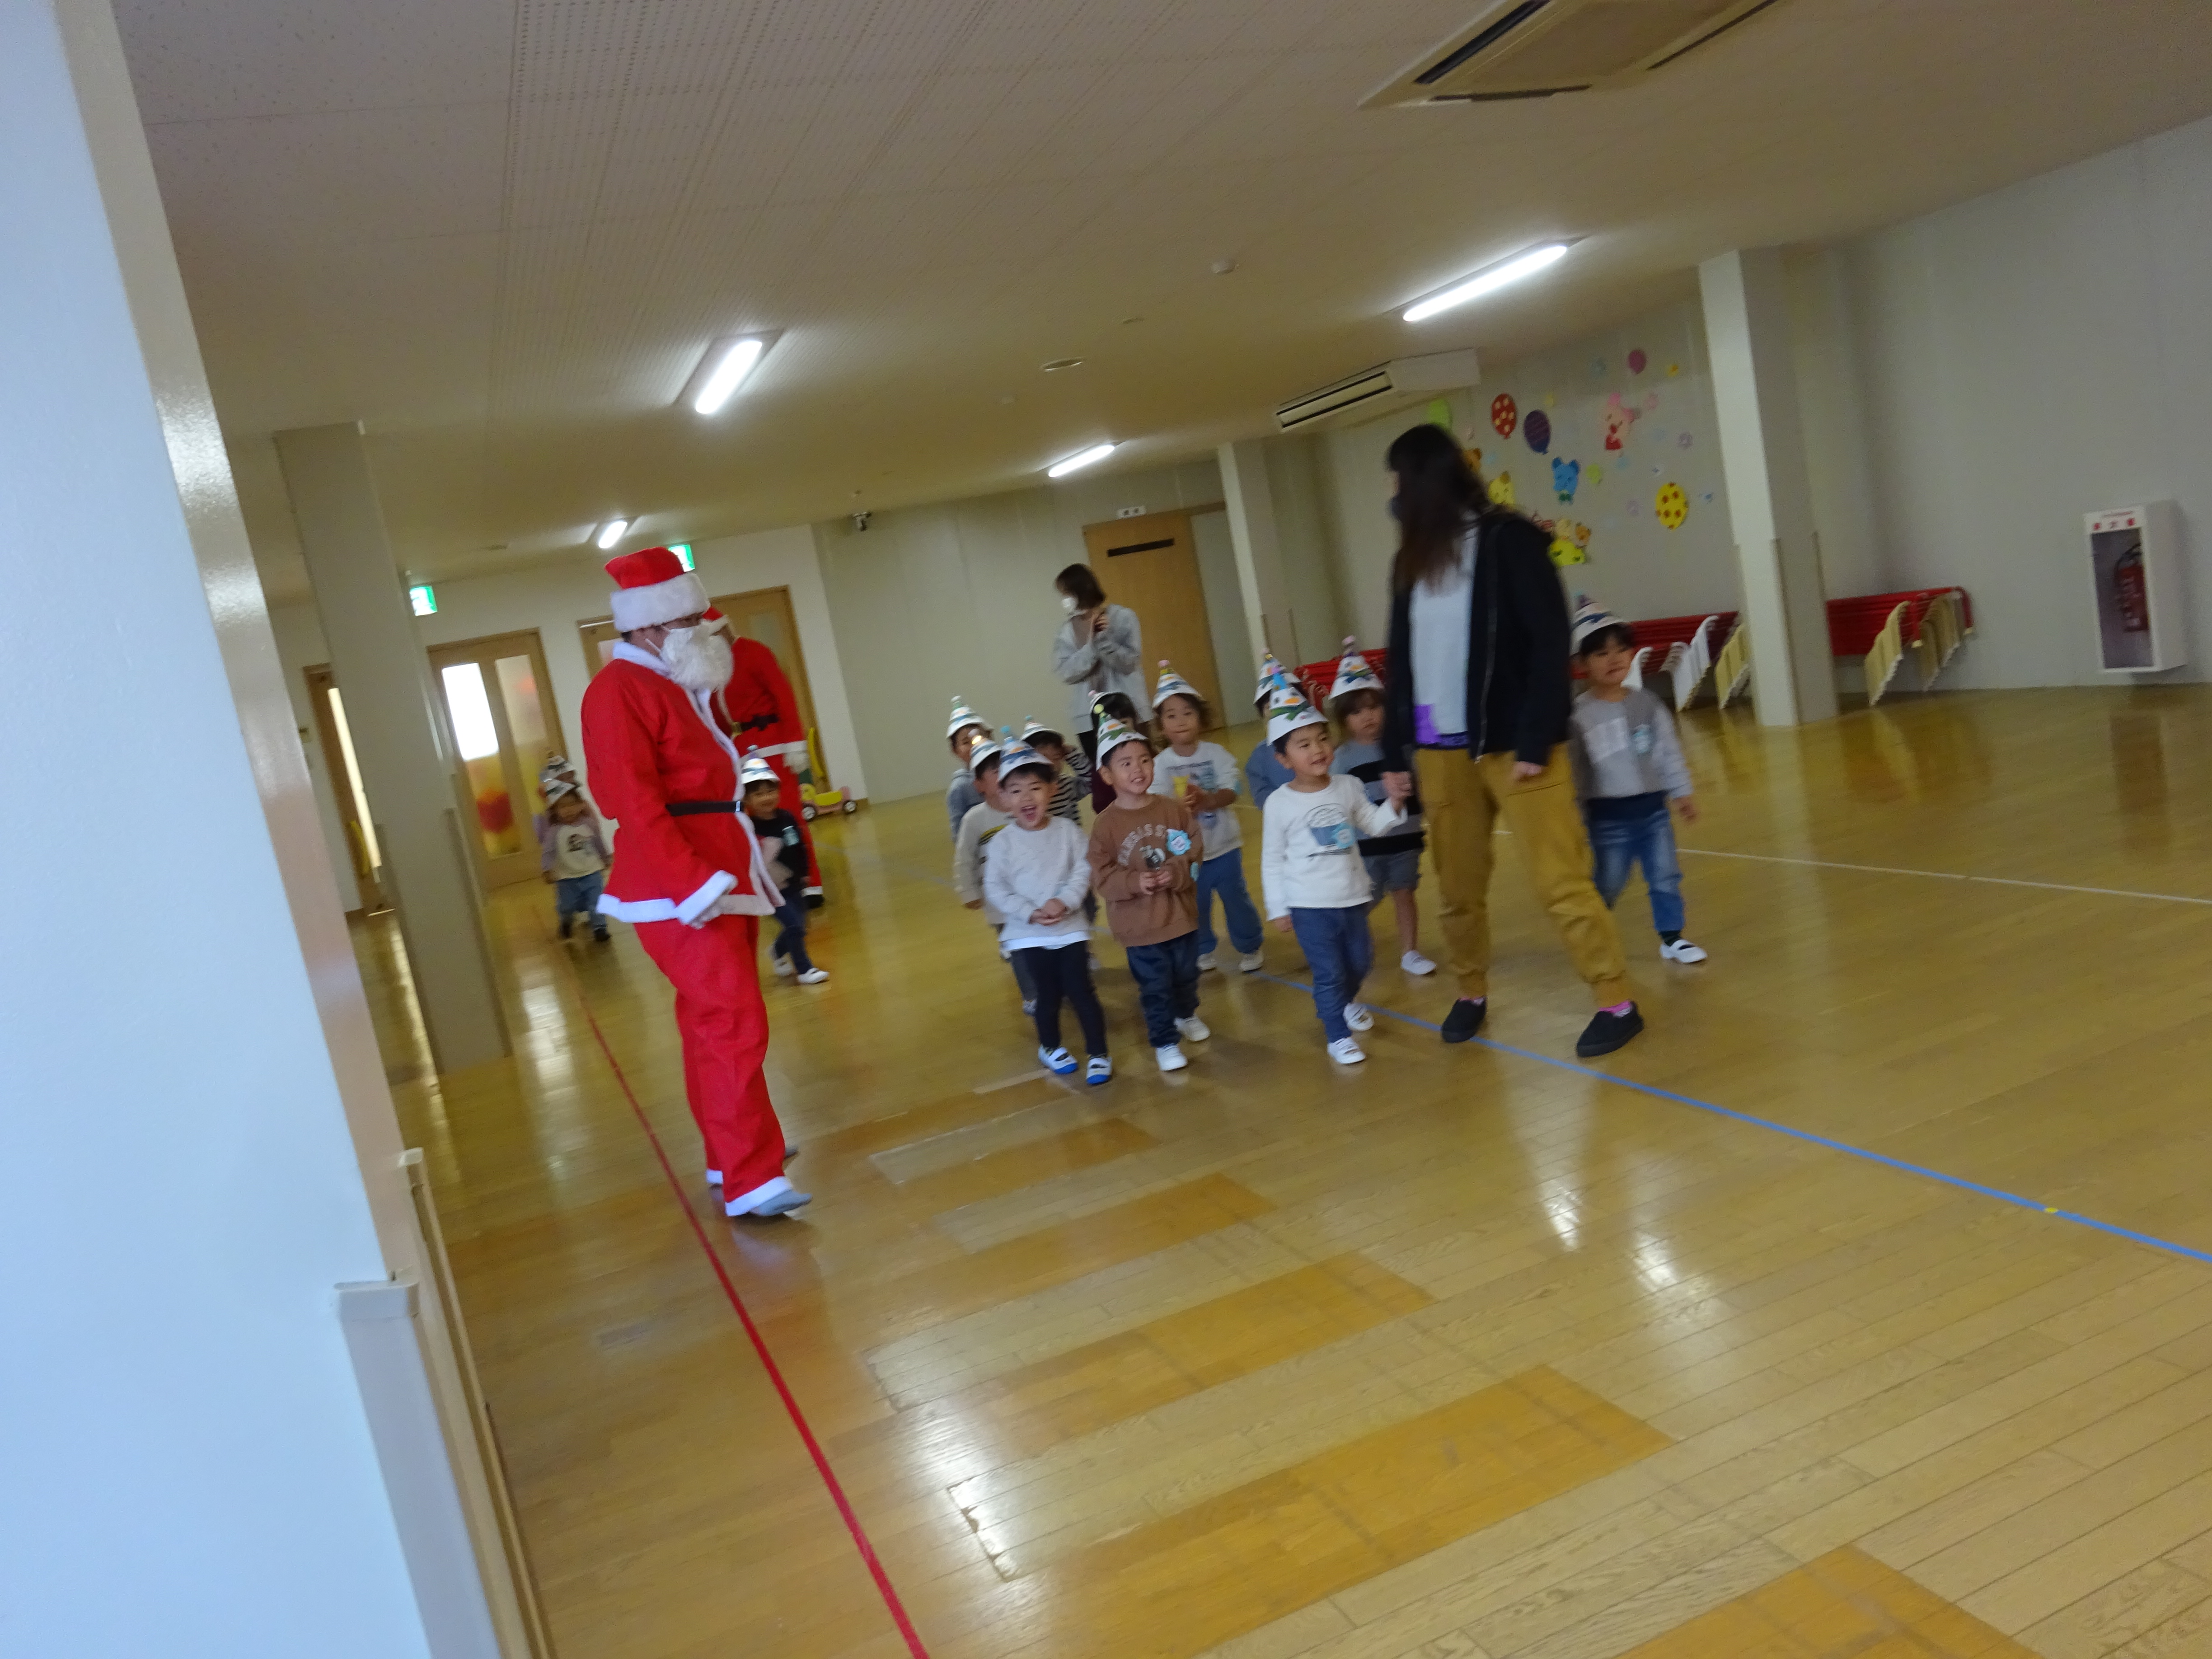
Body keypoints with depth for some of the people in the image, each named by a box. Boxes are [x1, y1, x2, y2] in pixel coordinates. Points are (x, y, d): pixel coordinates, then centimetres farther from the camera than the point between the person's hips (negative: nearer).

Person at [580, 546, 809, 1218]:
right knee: (735, 1024, -14)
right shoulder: (620, 691, -13)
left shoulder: (676, 686, 17)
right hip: (678, 893, -10)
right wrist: (697, 884, -27)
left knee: (712, 1025, 16)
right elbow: (636, 804, -22)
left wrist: (742, 867, 20)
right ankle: (751, 1182, -12)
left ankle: (727, 1157, 28)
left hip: (717, 877, 10)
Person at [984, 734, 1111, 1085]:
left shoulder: (1067, 831, -5)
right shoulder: (1003, 842, -7)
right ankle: (1049, 1046, 36)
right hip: (1028, 934, 0)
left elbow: (1083, 870, -7)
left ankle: (1098, 1053, 13)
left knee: (1080, 990, -1)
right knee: (1048, 994, 12)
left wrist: (1064, 901, -22)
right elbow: (995, 889, -7)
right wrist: (1029, 913, -16)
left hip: (1070, 927, 0)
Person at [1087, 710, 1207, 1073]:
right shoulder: (1106, 824, -11)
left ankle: (1187, 1015, 49)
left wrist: (1176, 874, -23)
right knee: (1155, 987, 6)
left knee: (1186, 975, 22)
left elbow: (1194, 852, -4)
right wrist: (1135, 882, -27)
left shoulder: (1174, 810, -5)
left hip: (1181, 915, 3)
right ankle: (1165, 1041, 23)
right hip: (1139, 925, -3)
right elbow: (1102, 875, -12)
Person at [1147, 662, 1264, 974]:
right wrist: (1181, 804, -38)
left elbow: (1231, 793, -12)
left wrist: (1208, 799, -32)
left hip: (1224, 845, 0)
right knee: (1195, 904, 11)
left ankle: (1249, 947, 31)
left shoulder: (1216, 754, -6)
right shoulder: (1160, 764, -9)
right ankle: (1202, 952, 33)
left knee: (1236, 898, 11)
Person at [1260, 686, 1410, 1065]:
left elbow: (1375, 825, 12)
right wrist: (1278, 908, -3)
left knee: (1360, 962, 20)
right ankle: (1337, 1036, 18)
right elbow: (1272, 861, -4)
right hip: (1309, 906, -4)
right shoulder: (1279, 803, -12)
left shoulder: (1348, 787, -2)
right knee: (1329, 973, 1)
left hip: (1352, 898, 4)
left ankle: (1347, 1000, 50)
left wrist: (1393, 803, -7)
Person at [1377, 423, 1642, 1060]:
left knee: (1558, 880, -5)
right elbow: (1402, 660, 15)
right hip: (1441, 750, 6)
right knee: (1458, 885, 11)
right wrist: (1393, 751, 10)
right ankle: (1471, 994, 29)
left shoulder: (1508, 541, -6)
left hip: (1512, 743, -5)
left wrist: (1536, 741, -16)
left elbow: (1550, 644, -10)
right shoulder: (1412, 560, 12)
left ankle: (1618, 1003, 6)